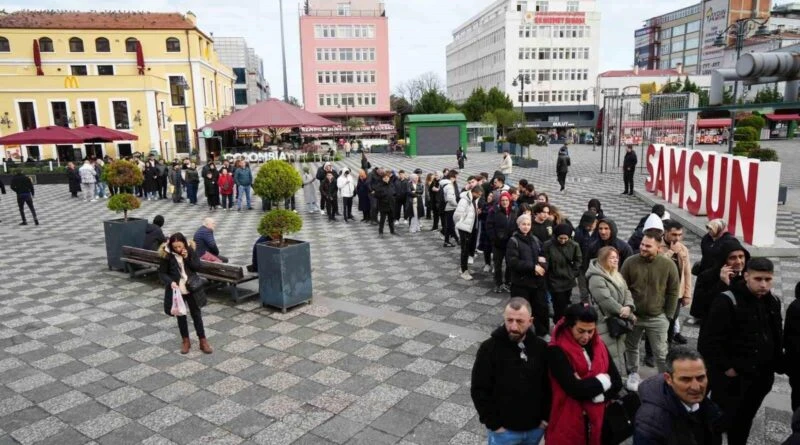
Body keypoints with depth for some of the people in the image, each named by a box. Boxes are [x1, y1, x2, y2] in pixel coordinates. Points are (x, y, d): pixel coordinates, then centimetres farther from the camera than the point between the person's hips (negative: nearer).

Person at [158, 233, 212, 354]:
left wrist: (188, 258, -20)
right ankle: (185, 341, 28)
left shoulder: (191, 251, -6)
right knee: (180, 315, 12)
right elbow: (162, 273, -5)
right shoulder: (167, 255, -10)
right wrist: (170, 282, -21)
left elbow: (197, 267, -7)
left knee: (196, 314, 9)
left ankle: (203, 341, 18)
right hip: (177, 290, -1)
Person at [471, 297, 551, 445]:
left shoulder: (541, 347, -6)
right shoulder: (489, 348, -17)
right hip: (504, 429, -3)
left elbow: (549, 385, 4)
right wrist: (494, 424, -12)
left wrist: (546, 416, 1)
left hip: (535, 427, 3)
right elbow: (479, 390, -13)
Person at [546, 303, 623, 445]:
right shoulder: (557, 351, -17)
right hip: (567, 424, -5)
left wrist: (595, 394, -16)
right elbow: (575, 389, -24)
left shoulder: (598, 346, 3)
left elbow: (617, 383, 1)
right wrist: (603, 380, -10)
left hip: (596, 420, 5)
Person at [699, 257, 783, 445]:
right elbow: (708, 341, -22)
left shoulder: (773, 302, 3)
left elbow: (778, 338, 17)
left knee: (744, 422, 22)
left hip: (761, 378, 7)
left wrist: (777, 365, 10)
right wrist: (725, 367, -18)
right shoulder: (727, 301, -20)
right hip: (732, 378, -6)